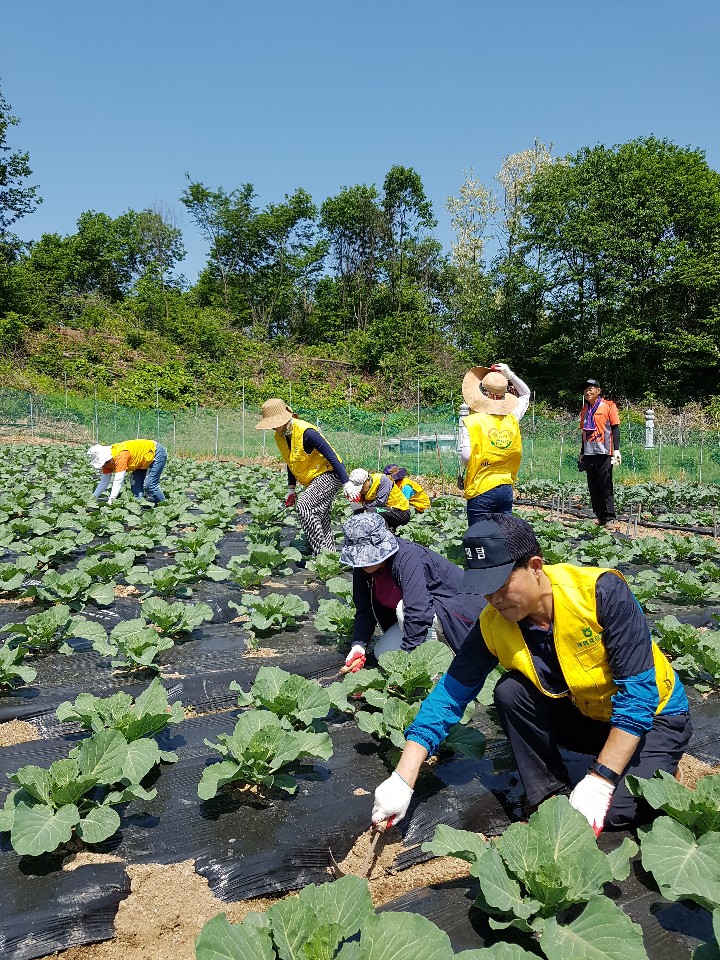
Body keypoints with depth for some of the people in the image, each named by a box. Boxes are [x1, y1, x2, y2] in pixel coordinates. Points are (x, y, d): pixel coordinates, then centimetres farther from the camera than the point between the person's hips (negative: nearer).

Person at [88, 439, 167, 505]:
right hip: (144, 461, 9)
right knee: (135, 485, -1)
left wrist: (110, 501, -41)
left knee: (149, 485, -16)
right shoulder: (107, 460, -7)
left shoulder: (120, 455, -35)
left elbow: (118, 481, -38)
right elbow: (104, 481, -1)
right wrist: (93, 497, -9)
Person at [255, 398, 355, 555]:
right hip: (314, 479, 9)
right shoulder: (279, 436, 1)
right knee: (320, 520, 9)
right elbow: (291, 463, 16)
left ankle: (320, 553, -18)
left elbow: (331, 455, -24)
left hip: (329, 474, -9)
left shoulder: (306, 432, -25)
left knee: (304, 506, -23)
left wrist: (346, 483, -26)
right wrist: (291, 489, 15)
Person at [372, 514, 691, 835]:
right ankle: (551, 797, -4)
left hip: (651, 715, -3)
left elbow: (640, 691, -29)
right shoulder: (492, 624, -18)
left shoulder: (601, 591, -31)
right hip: (584, 716, 4)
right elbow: (450, 694, -13)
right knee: (510, 691, -20)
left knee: (614, 809, -24)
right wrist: (403, 780, -20)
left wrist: (600, 780, -30)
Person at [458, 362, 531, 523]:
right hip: (506, 489, 5)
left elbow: (466, 456, -18)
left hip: (480, 490, -5)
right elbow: (526, 393, 22)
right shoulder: (512, 420, 4)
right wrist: (510, 375, 14)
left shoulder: (471, 422, -11)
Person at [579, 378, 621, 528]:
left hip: (604, 453, -6)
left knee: (606, 486, -5)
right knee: (593, 487, 6)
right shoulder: (584, 410, 16)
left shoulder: (608, 406, -1)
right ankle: (599, 516, 14)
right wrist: (582, 454, 21)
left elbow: (615, 428, -4)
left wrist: (616, 450, -13)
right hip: (589, 454, 6)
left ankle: (609, 518, 0)